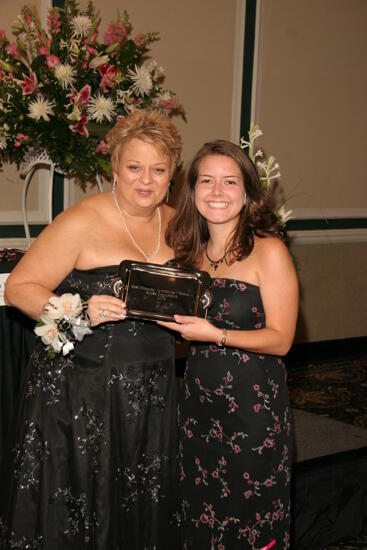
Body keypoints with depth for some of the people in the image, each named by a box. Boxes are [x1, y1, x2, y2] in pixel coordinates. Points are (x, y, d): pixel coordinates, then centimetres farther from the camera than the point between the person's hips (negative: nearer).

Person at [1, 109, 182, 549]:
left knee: (141, 510, 16)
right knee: (75, 513, 6)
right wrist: (80, 312, -27)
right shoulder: (83, 222, -13)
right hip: (81, 392, -5)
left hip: (151, 393, 6)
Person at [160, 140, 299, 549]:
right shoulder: (192, 251, 6)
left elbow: (280, 339, -13)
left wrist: (215, 334, -24)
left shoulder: (269, 251, -11)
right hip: (198, 401, 6)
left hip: (252, 407, -5)